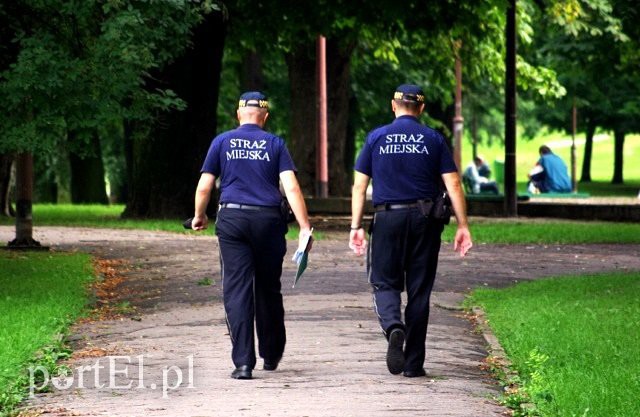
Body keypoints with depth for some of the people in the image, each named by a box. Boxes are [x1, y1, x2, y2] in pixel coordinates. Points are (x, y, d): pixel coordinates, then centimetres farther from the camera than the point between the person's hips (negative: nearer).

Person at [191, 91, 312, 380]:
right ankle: (271, 355, 28)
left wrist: (199, 216, 22)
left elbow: (204, 187, 4)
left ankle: (243, 362, -12)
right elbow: (291, 187, -6)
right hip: (268, 220, 1)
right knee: (268, 289, 15)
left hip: (232, 220, -1)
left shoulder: (222, 142, 5)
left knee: (237, 291, -3)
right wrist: (304, 227, -8)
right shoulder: (275, 145, 4)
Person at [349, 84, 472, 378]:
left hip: (387, 218, -1)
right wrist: (462, 226, 1)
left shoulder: (376, 138, 4)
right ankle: (413, 362, 8)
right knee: (419, 290, 7)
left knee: (385, 283, 8)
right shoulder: (433, 139, 3)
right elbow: (453, 184, -2)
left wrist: (356, 226, 5)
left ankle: (393, 326, -25)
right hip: (424, 220, 1)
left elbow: (359, 186, 2)